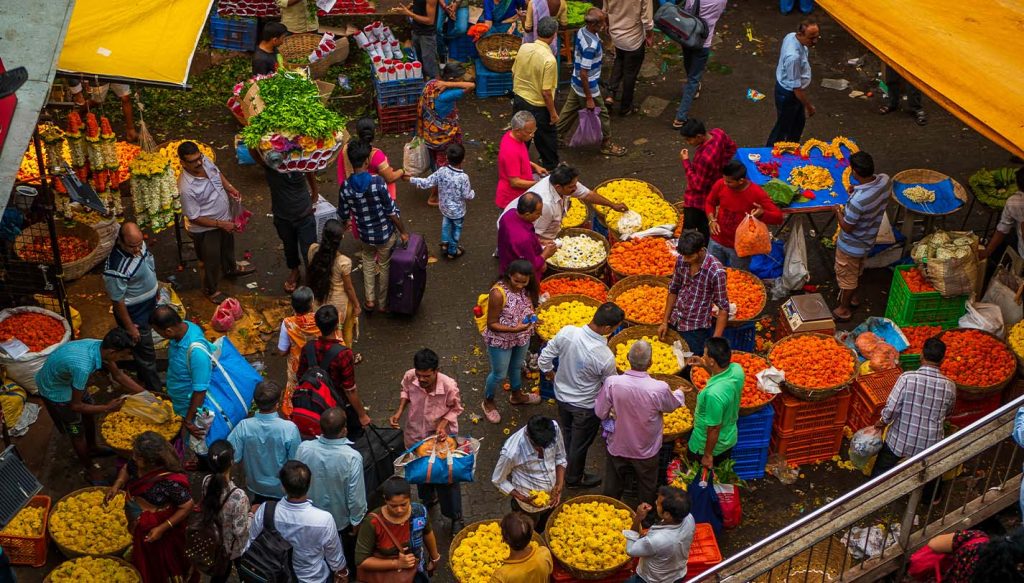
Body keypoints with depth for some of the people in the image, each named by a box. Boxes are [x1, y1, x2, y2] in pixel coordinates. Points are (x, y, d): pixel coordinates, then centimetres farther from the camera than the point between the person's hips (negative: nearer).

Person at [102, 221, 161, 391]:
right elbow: (117, 301, -26)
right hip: (134, 313, -8)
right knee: (145, 352, 11)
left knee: (143, 348, 30)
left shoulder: (137, 242, -15)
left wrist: (155, 285, 21)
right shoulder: (117, 269, -38)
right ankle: (155, 390, 29)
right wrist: (129, 327, -16)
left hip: (148, 303, 8)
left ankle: (144, 377, 53)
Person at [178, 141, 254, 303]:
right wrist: (221, 224, -26)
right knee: (212, 261, 16)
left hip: (225, 217, 7)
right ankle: (210, 290, 44)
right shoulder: (186, 188, -38)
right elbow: (194, 217, -27)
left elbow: (218, 173, 5)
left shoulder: (205, 161, -18)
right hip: (206, 229, -7)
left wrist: (229, 187, -11)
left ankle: (231, 269, 64)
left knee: (228, 245, 34)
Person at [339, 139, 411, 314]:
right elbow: (391, 211, -20)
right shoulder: (377, 182, -27)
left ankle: (369, 300, 29)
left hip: (365, 236, 3)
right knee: (384, 266, 20)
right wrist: (403, 232, -5)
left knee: (368, 264, 29)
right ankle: (383, 303, 33)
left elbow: (343, 215, -1)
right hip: (386, 234, -3)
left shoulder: (346, 187, -16)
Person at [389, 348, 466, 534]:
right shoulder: (409, 377, -26)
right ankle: (428, 499, 58)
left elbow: (456, 408, -12)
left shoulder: (449, 386, -33)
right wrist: (399, 411, -14)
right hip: (415, 435, 4)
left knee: (446, 478, 8)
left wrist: (443, 423, -27)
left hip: (441, 436, -4)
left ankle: (456, 518, 29)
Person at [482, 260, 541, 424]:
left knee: (516, 367, 30)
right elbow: (492, 324, -26)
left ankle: (516, 395, 57)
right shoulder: (498, 293, -34)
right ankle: (488, 402, 43)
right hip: (500, 340, -6)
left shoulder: (527, 288, -15)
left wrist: (532, 314, -16)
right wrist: (515, 329, -37)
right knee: (499, 374, 15)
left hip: (522, 337, 6)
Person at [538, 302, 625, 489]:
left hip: (562, 395, 5)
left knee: (566, 434, 31)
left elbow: (544, 358, -10)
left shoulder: (567, 332, -25)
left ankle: (563, 469, 56)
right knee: (580, 444, 22)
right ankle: (574, 478, 46)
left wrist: (549, 372, 12)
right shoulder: (606, 357, -36)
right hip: (585, 406, -5)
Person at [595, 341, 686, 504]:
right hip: (646, 452, -1)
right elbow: (672, 405, -6)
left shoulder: (611, 383, -28)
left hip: (617, 448, 1)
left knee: (612, 489, 25)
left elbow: (600, 413, -15)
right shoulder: (660, 388, -30)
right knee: (646, 490, 27)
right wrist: (680, 393, 17)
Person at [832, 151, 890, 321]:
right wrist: (858, 191, -4)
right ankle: (854, 296, 56)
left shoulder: (858, 200, -42)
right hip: (868, 240, 7)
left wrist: (838, 211, -11)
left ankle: (844, 309, 40)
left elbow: (847, 227, -26)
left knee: (847, 276, 19)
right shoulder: (884, 180, -21)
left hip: (851, 246, -7)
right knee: (857, 270, 33)